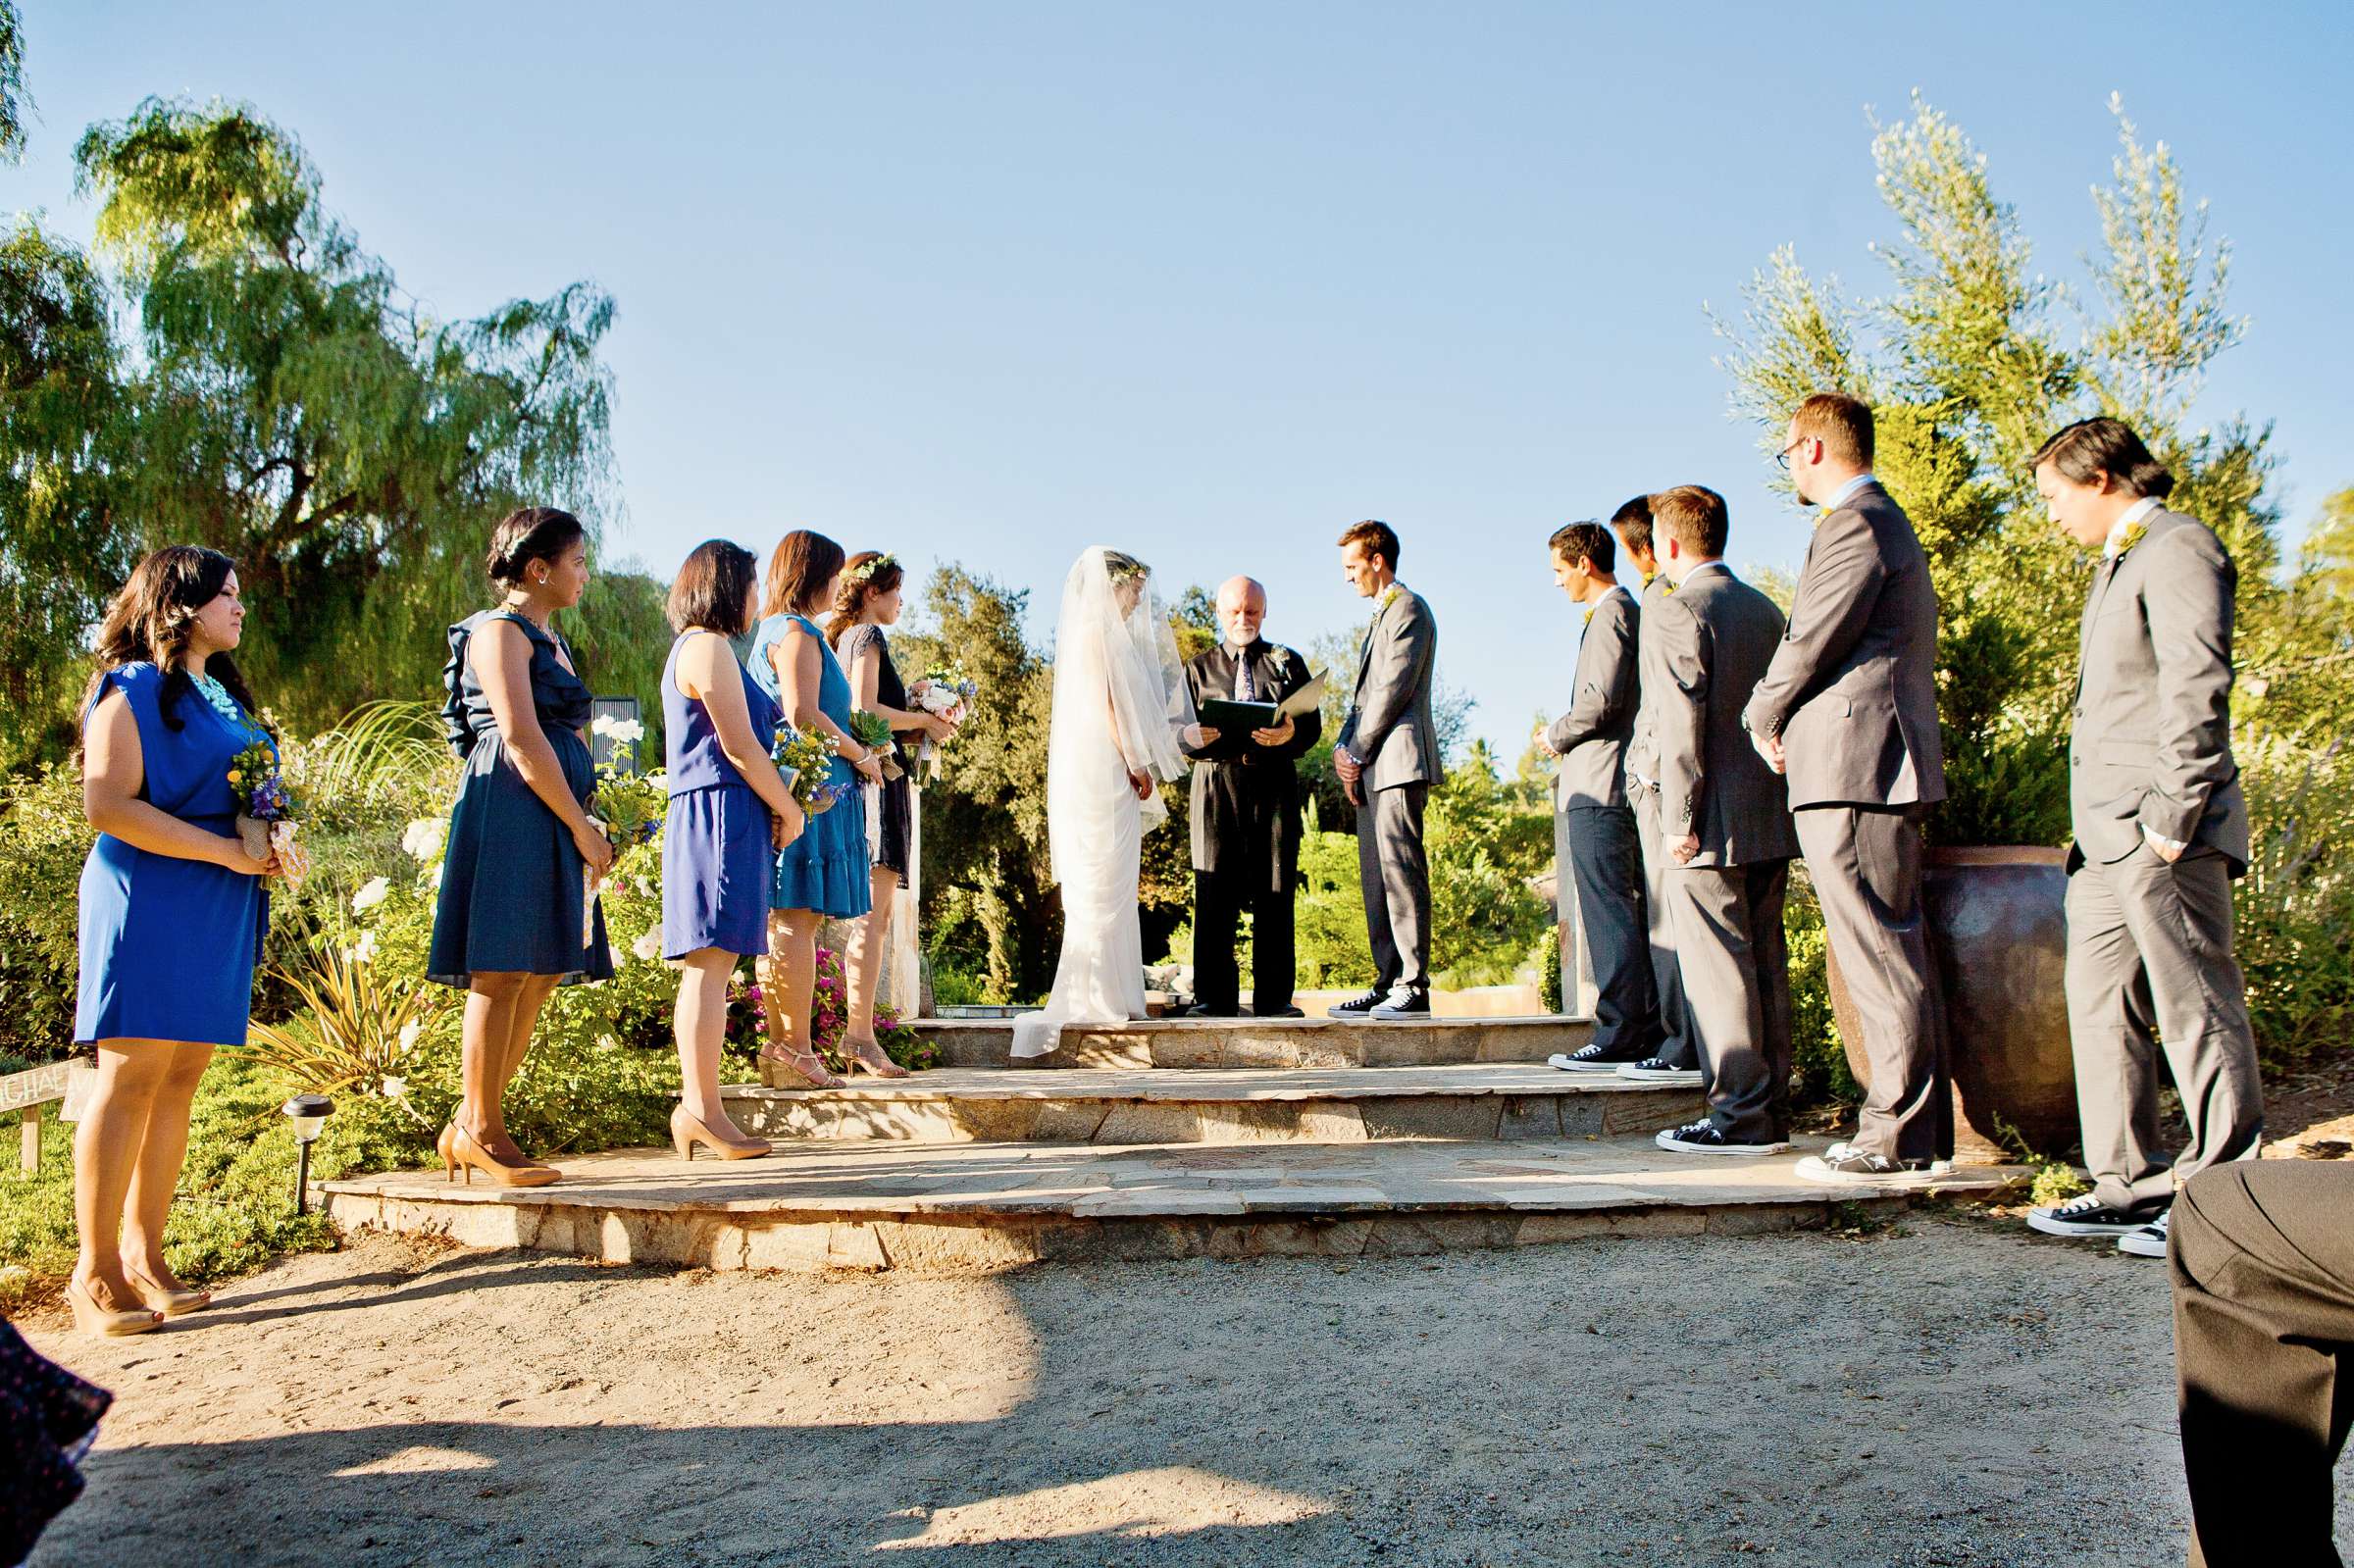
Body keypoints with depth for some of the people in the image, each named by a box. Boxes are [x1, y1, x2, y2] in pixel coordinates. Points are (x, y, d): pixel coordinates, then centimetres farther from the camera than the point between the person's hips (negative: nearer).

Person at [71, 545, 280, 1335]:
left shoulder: (225, 696, 20)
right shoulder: (132, 691, -4)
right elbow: (108, 805, -15)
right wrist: (227, 850, -16)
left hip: (218, 912, 8)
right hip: (149, 902, -7)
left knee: (180, 1078, 7)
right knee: (131, 1077, -8)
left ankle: (142, 1255, 14)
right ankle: (95, 1274, -1)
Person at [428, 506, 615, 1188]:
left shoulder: (548, 638, 23)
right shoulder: (501, 631, -6)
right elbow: (523, 743, -15)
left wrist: (585, 824, 13)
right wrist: (581, 826, -13)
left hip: (552, 820, 10)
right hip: (510, 811, -9)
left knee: (539, 975, 7)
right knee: (502, 973, -7)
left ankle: (470, 1127, 14)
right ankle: (480, 1131, 1)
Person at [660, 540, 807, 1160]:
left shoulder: (693, 647, 25)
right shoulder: (709, 647, -7)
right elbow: (738, 746, -13)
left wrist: (778, 803, 13)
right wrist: (788, 808, -4)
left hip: (705, 818, 11)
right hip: (721, 814, -11)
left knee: (707, 967, 8)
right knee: (711, 963, -12)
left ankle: (697, 1108, 10)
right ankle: (703, 1108, -12)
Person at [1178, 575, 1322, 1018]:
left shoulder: (1288, 663, 18)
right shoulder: (1198, 668, 19)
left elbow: (1312, 724, 8)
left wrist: (1288, 734, -15)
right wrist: (1203, 737, -13)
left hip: (1275, 783, 0)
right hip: (1217, 784, 0)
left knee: (1274, 890, -4)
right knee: (1215, 890, -6)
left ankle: (1273, 998, -2)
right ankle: (1216, 997, -4)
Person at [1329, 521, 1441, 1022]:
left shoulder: (1408, 610, -5)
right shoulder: (1382, 615, 25)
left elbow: (1393, 690, -13)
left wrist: (1356, 754, -10)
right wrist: (1343, 749, 8)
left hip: (1399, 762, -10)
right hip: (1372, 768, 10)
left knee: (1401, 872, -11)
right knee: (1377, 879, 8)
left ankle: (1413, 989, -10)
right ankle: (1388, 985, 11)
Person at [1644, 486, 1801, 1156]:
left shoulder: (1682, 609, -9)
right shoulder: (1765, 609, 15)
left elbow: (1682, 722, -15)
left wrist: (1679, 821, -14)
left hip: (1714, 825, -8)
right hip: (1770, 820, 8)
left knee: (1716, 969, -4)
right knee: (1765, 964, 11)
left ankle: (1741, 1116, -2)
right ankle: (1772, 1111, 16)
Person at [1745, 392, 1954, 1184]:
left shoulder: (1853, 525, -11)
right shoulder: (1885, 522, 23)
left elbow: (1812, 641, -12)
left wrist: (1764, 718, 5)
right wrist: (1784, 716, 12)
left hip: (1853, 765, -11)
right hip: (1877, 763, 11)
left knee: (1880, 960, -8)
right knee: (1894, 956, 12)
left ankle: (1896, 1135, -4)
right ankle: (1921, 1128, 17)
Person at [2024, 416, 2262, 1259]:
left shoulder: (2177, 546, -7)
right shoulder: (2120, 562, 22)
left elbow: (2196, 687, -17)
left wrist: (2172, 814, -20)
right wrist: (2097, 826, 17)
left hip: (2160, 835, -10)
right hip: (2108, 835, 10)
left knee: (2196, 1009, -4)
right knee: (2101, 1005, 10)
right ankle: (2131, 1184, 17)